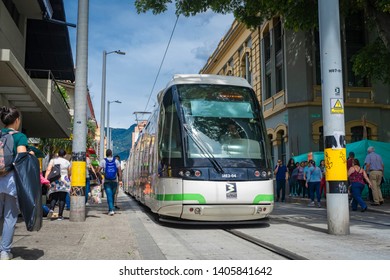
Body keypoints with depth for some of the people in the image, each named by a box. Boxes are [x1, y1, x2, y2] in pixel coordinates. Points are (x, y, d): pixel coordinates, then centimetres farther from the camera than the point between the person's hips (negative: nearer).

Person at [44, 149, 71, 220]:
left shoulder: (53, 160, 5)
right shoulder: (67, 162, 7)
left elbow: (48, 170, -8)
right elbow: (69, 174, 13)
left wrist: (45, 179, -13)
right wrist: (68, 180, 31)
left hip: (54, 180, 1)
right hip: (64, 181, -1)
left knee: (54, 197, 9)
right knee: (62, 198, 3)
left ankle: (51, 209, -18)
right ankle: (60, 215, 2)